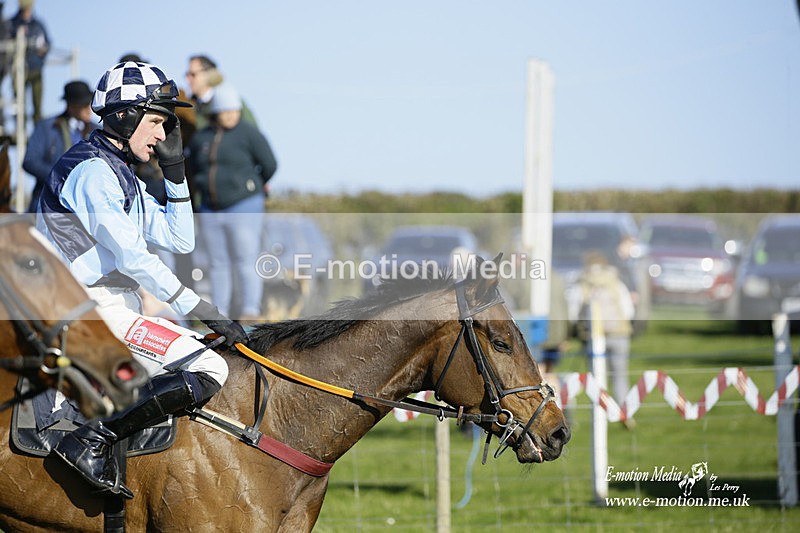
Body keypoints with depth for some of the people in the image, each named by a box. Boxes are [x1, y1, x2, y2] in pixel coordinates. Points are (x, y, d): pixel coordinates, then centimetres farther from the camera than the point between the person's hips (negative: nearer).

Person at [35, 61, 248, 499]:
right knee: (208, 371, -22)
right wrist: (202, 311, -18)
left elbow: (180, 240, 18)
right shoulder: (93, 171, -13)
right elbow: (132, 258, -19)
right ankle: (92, 439, -24)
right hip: (97, 310, -11)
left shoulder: (119, 175, 19)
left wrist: (175, 171, 10)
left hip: (117, 307, 11)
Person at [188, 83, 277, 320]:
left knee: (246, 262, -8)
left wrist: (257, 185, 9)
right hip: (211, 210, 5)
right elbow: (194, 166, 25)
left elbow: (269, 165, -6)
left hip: (243, 208, -5)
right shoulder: (201, 138, 7)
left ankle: (250, 310, -8)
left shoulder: (248, 133, -8)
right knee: (218, 264, 7)